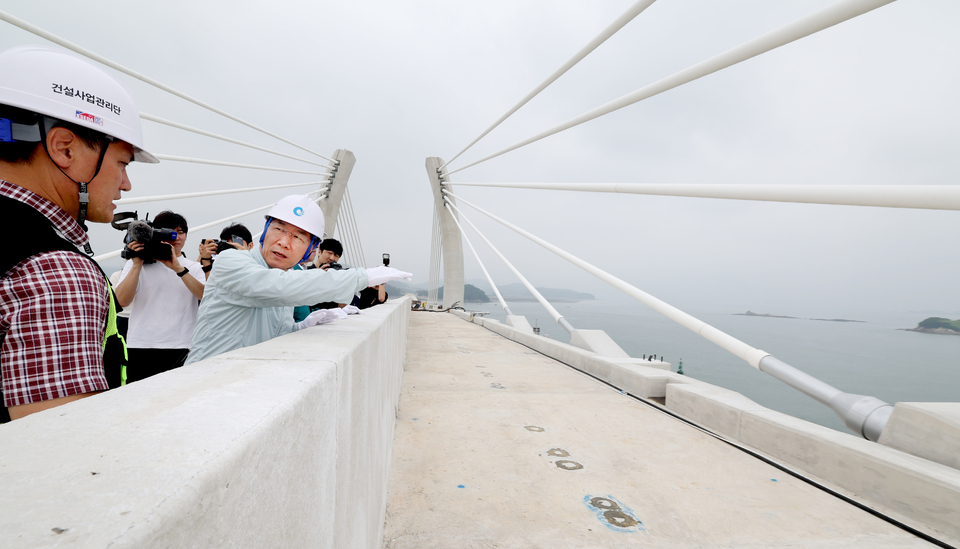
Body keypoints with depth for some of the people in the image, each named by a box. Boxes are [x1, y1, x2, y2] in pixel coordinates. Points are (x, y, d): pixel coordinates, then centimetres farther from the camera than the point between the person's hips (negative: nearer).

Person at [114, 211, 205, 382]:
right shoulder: (136, 263, 9)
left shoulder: (194, 268, 11)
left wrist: (178, 269, -15)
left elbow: (206, 297, -8)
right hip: (140, 348, 0)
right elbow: (122, 301, -4)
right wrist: (137, 264, -9)